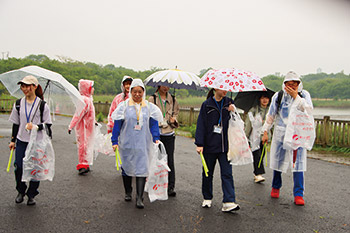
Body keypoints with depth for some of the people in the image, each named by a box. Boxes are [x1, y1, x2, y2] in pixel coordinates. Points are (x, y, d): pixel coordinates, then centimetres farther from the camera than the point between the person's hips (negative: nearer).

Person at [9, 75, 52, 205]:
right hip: (21, 141, 3)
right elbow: (15, 123, 13)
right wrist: (13, 140, 12)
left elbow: (47, 124, -1)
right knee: (19, 167, -2)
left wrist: (36, 127, -18)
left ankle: (31, 195, 19)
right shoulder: (18, 104, 6)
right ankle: (21, 192, 22)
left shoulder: (42, 105, -4)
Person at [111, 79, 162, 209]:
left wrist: (156, 138, -7)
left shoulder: (149, 107, 5)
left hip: (143, 144, 0)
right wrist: (115, 141, -3)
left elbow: (153, 124, 6)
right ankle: (128, 192, 30)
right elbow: (117, 124, 0)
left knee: (142, 169, -6)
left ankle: (139, 198, -2)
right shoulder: (124, 106, 0)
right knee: (127, 167, 10)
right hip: (127, 143, 0)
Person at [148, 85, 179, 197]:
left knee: (170, 160, -2)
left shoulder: (172, 99, 11)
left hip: (169, 134, 2)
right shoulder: (152, 99, 1)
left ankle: (171, 187, 2)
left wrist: (174, 120, -1)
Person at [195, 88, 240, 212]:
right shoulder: (207, 104, -1)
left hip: (224, 146, 1)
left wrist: (233, 112, -8)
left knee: (227, 173, -6)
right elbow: (201, 124, -3)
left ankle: (229, 202, -6)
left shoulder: (229, 102, 7)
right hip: (210, 145, -1)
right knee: (207, 173, 11)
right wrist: (199, 144, -9)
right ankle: (207, 199, 27)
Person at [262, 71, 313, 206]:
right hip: (281, 133, 1)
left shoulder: (304, 95, 0)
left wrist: (296, 97, -19)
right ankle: (276, 187, 31)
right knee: (278, 160, 8)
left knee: (298, 163, -5)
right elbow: (271, 115, 8)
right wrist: (265, 131, 7)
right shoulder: (278, 96, 1)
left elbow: (309, 110, -15)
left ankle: (298, 194, 3)